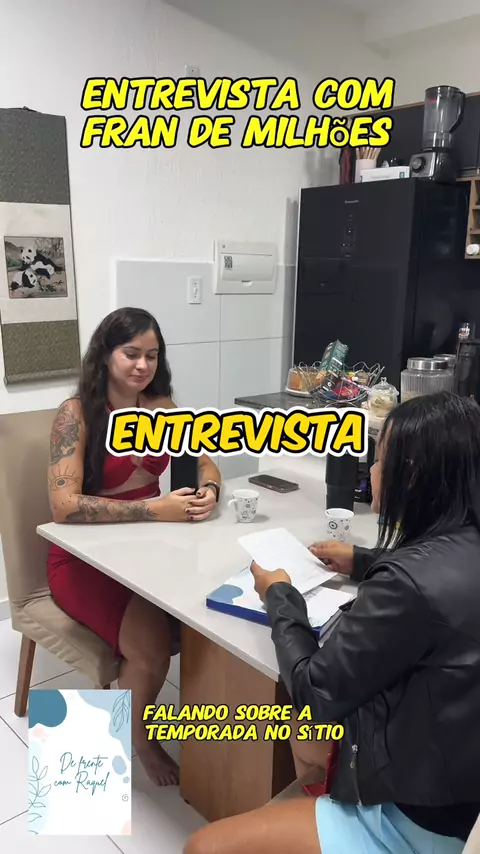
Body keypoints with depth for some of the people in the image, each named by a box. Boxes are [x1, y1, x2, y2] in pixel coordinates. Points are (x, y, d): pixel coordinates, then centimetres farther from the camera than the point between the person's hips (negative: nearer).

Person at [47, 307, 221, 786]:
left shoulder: (160, 407, 2)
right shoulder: (77, 413, -16)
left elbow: (205, 463, 6)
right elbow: (64, 505, -25)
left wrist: (208, 491, -18)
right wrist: (154, 509, -30)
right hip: (84, 559, -5)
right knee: (152, 642, -24)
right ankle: (136, 736, 9)